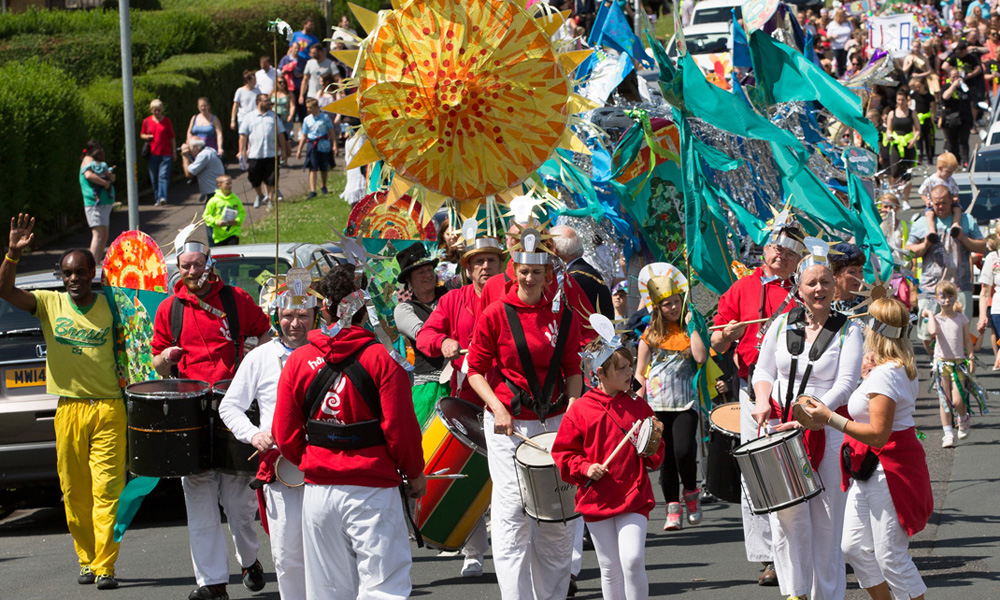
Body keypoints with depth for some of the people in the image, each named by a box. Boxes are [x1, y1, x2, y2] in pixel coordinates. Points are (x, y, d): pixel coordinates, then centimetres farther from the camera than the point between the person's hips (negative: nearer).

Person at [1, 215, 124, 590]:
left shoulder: (110, 307, 4)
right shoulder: (49, 304, 4)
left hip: (108, 408, -1)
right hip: (69, 410, 1)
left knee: (107, 490, -7)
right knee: (74, 493, 5)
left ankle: (105, 566, -8)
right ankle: (87, 560, 19)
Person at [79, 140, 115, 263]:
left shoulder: (98, 163, 22)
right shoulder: (88, 160, -4)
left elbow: (112, 178, 16)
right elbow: (88, 175, -24)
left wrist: (109, 174, -5)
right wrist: (105, 183, -16)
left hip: (105, 203, 10)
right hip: (94, 202, -10)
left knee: (104, 236, 10)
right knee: (98, 234, -17)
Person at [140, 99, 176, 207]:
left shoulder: (166, 121, 5)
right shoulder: (146, 121, 7)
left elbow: (171, 137, 9)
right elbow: (142, 134, 18)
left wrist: (174, 151, 7)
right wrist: (146, 137, -6)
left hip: (165, 153, -2)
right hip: (152, 153, 2)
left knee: (163, 175, -14)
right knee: (154, 178, 4)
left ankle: (162, 197, -23)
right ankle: (157, 199, 13)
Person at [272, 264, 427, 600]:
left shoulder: (298, 361, 2)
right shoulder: (381, 359, -9)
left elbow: (285, 436, 3)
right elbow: (400, 428, -9)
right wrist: (415, 473, 6)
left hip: (318, 492, 4)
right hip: (373, 491, -3)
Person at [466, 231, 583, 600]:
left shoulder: (564, 315, 4)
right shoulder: (496, 314, -4)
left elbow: (572, 369, 11)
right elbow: (476, 370, 0)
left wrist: (572, 409, -4)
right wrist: (497, 407, -13)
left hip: (554, 422, 3)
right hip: (508, 424, -3)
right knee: (512, 510, -9)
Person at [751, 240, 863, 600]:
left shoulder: (847, 332, 0)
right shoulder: (782, 325, 9)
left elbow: (845, 384, -9)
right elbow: (764, 371, 16)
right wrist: (763, 402, -4)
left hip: (828, 429, -2)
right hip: (780, 426, 2)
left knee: (827, 519, 0)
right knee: (788, 513, -8)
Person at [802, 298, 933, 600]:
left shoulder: (883, 376, -22)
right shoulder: (904, 368, 9)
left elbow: (878, 434, -27)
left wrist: (830, 419, -25)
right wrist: (869, 376, 17)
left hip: (887, 471, -10)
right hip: (869, 472, 10)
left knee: (890, 557, -4)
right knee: (855, 546, 12)